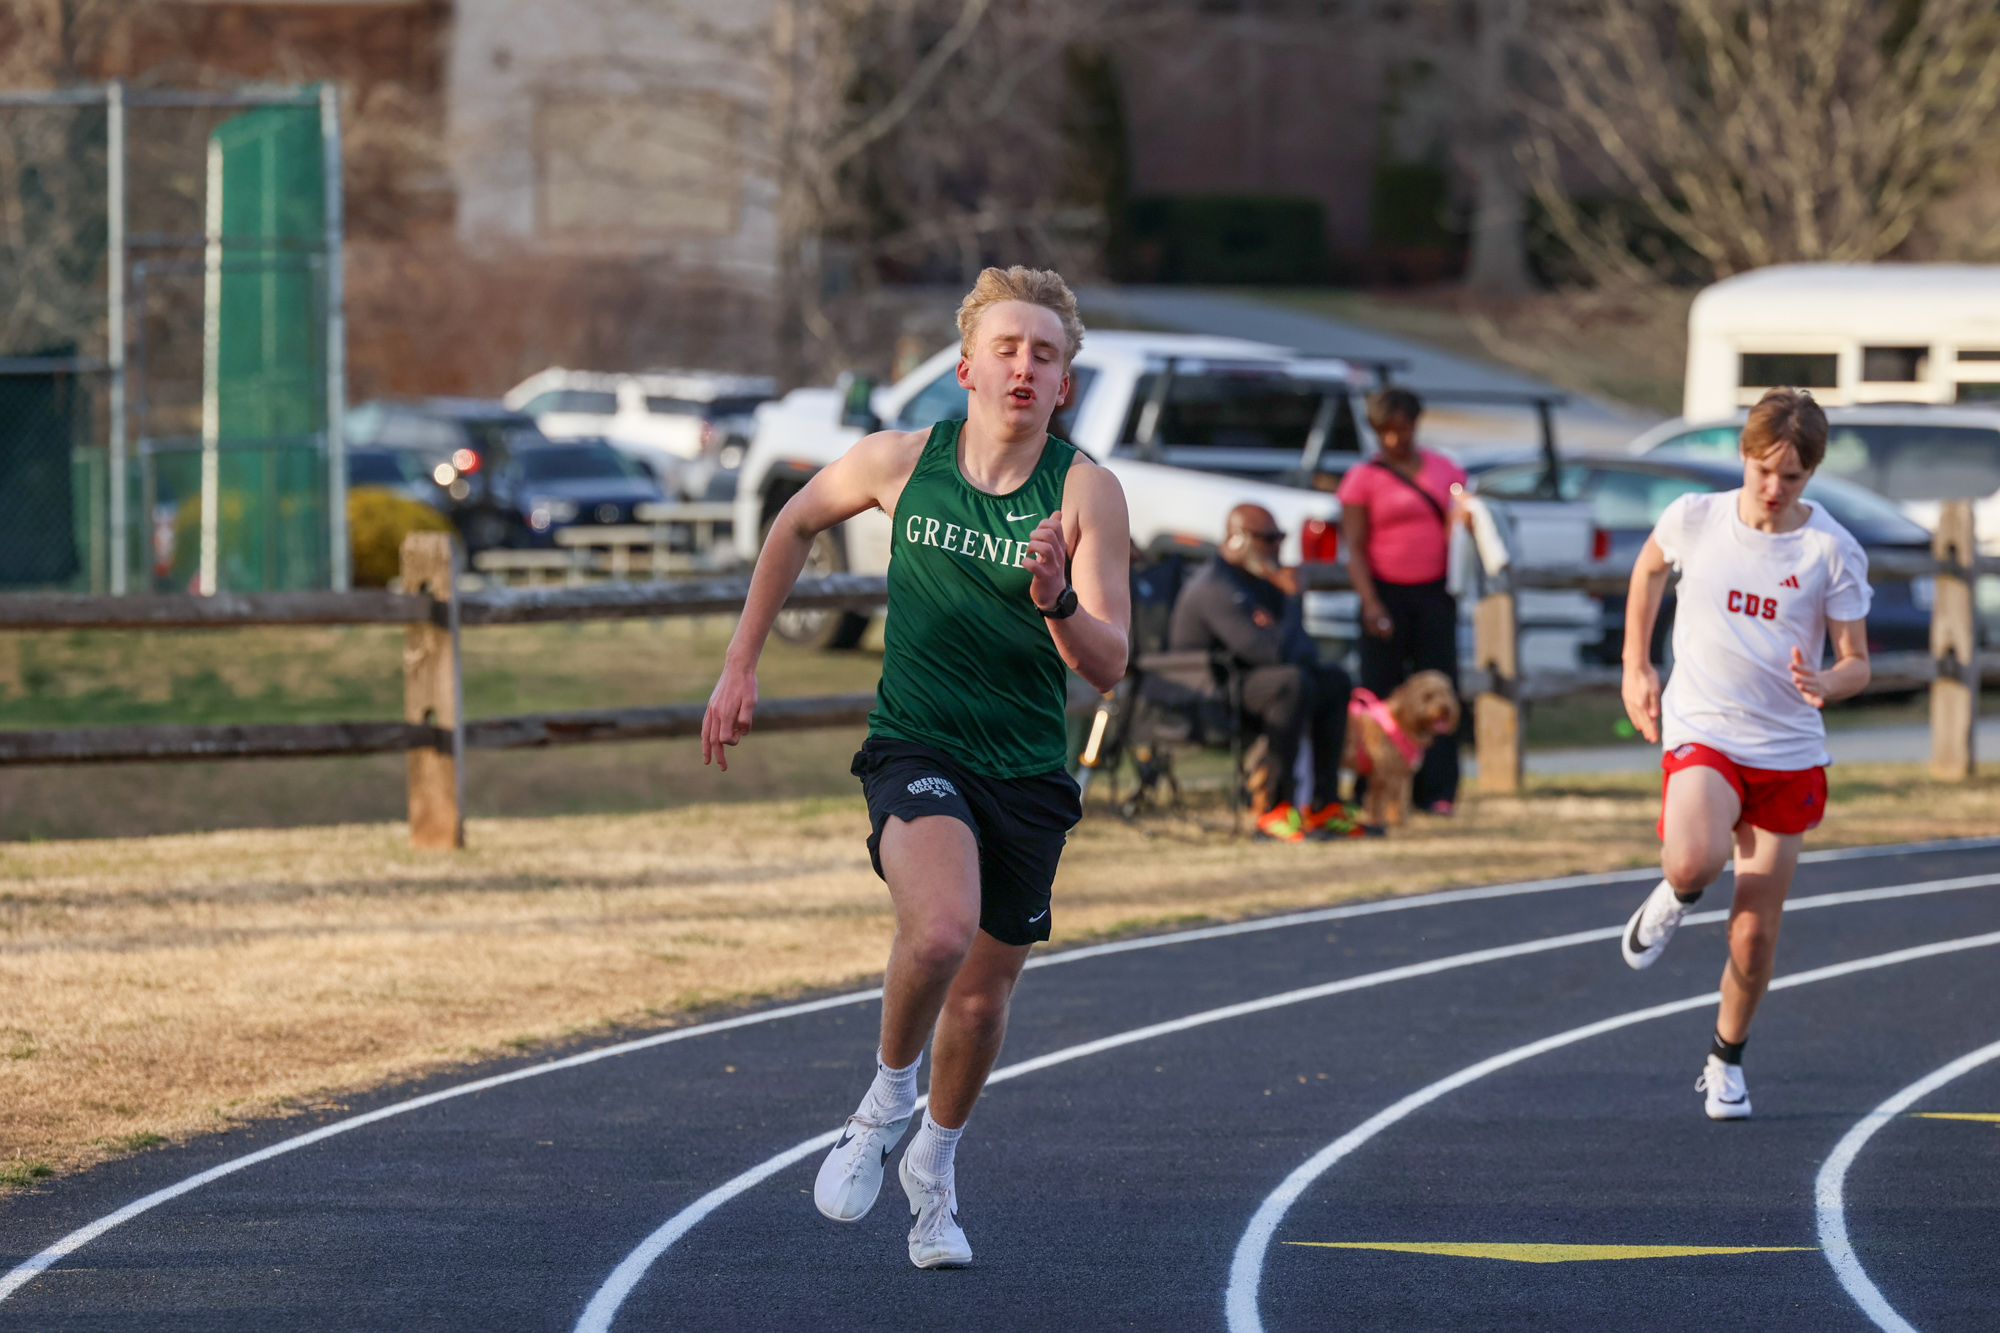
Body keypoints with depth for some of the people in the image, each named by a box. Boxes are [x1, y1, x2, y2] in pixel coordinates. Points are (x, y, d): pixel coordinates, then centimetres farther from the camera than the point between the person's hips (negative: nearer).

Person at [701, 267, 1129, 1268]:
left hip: (1029, 772, 2)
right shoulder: (902, 461, -8)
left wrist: (1057, 602, -37)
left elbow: (1108, 668, -16)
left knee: (984, 990, 14)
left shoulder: (1086, 491, -12)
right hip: (916, 746, -2)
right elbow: (798, 521, 14)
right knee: (942, 928, -30)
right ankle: (888, 1096, -1)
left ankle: (934, 1164, 43)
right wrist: (741, 664, 13)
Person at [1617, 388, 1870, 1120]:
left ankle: (1726, 1059, 30)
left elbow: (1857, 663, -3)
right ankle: (1675, 896, 7)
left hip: (1789, 750, 1)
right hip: (1702, 732, -1)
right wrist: (1636, 668, 14)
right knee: (1695, 861, -32)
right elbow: (1649, 567, 18)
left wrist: (1826, 684, -27)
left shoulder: (1834, 551, -8)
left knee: (1755, 933, 3)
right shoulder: (1695, 519, -5)